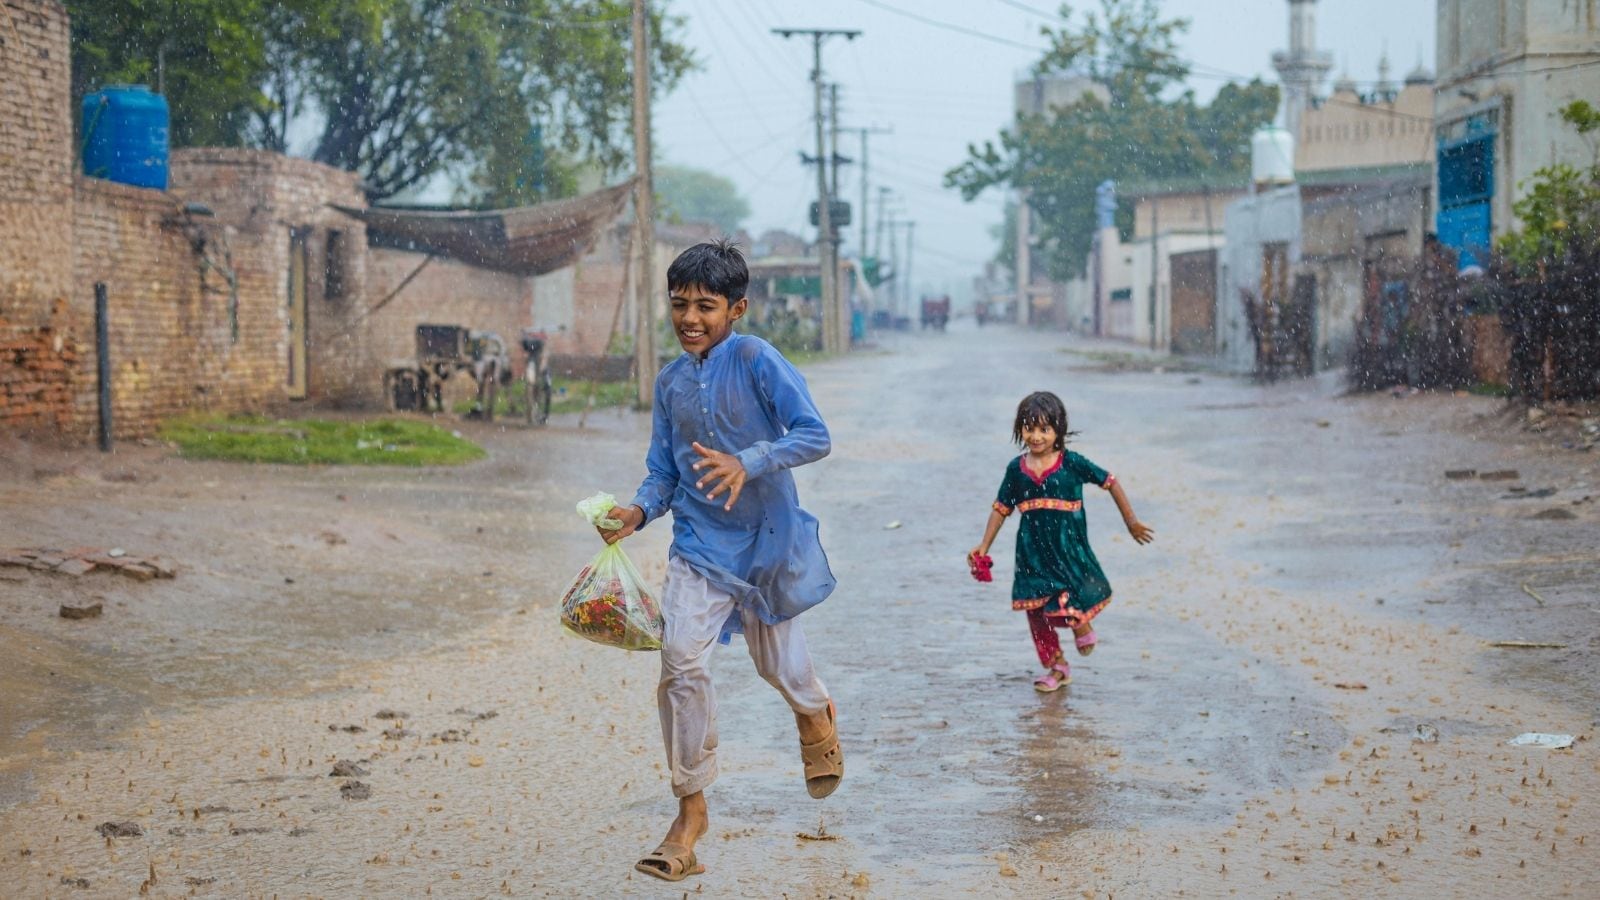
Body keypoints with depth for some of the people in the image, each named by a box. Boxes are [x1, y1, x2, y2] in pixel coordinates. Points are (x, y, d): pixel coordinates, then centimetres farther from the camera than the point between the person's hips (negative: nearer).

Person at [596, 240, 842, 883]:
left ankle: (815, 715, 53)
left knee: (776, 664, 14)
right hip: (699, 544, 3)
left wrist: (747, 463, -34)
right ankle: (691, 808, -6)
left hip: (767, 539, -3)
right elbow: (664, 472, 8)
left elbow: (814, 436, -20)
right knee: (681, 660, -16)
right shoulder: (670, 382, 4)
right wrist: (638, 511, -12)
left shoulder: (757, 360, -14)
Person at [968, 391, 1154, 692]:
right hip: (1033, 551, 4)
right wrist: (983, 548, 4)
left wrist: (1131, 521, 3)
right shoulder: (1017, 469, 1)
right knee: (1035, 610, 5)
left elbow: (1109, 482, -1)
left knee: (1068, 610, -12)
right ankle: (1056, 667, 23)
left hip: (1068, 547, -3)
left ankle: (1082, 625, 26)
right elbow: (1001, 508, 8)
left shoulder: (1071, 464, -9)